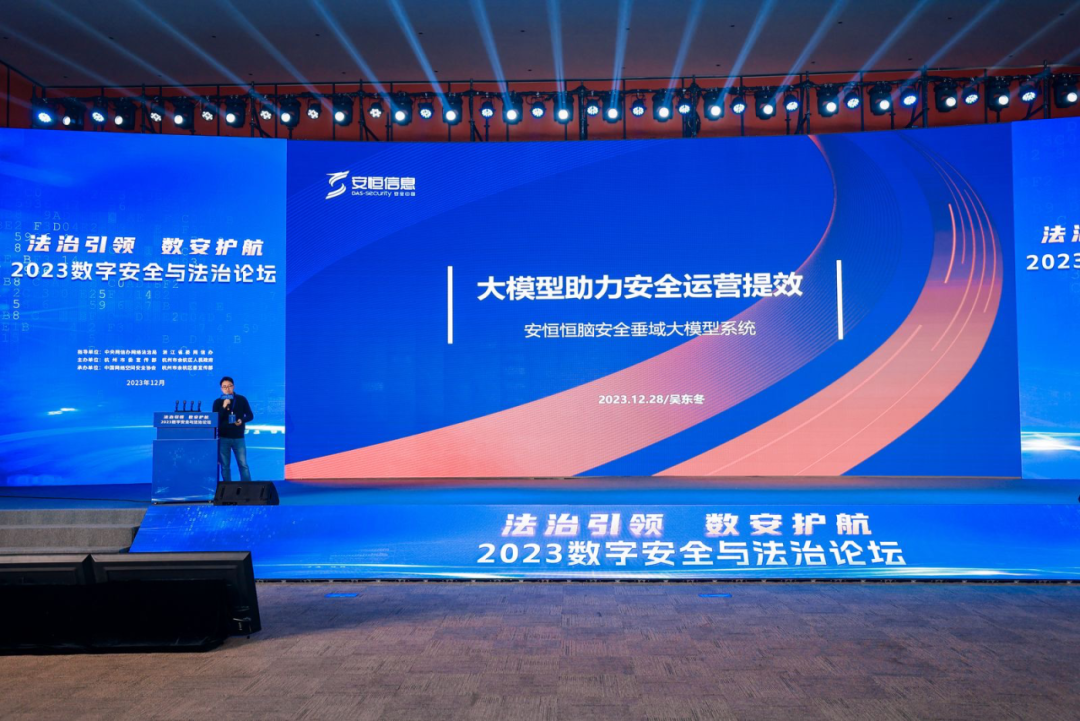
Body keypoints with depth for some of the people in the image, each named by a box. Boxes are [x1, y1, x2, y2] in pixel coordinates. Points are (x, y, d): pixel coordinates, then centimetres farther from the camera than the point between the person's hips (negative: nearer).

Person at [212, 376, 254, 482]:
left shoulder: (241, 399, 2)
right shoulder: (217, 402, 1)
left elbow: (250, 416, 5)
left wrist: (242, 420, -16)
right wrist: (224, 407, -20)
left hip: (238, 437, 0)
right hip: (223, 438, 1)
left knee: (243, 464, -2)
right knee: (225, 466, 5)